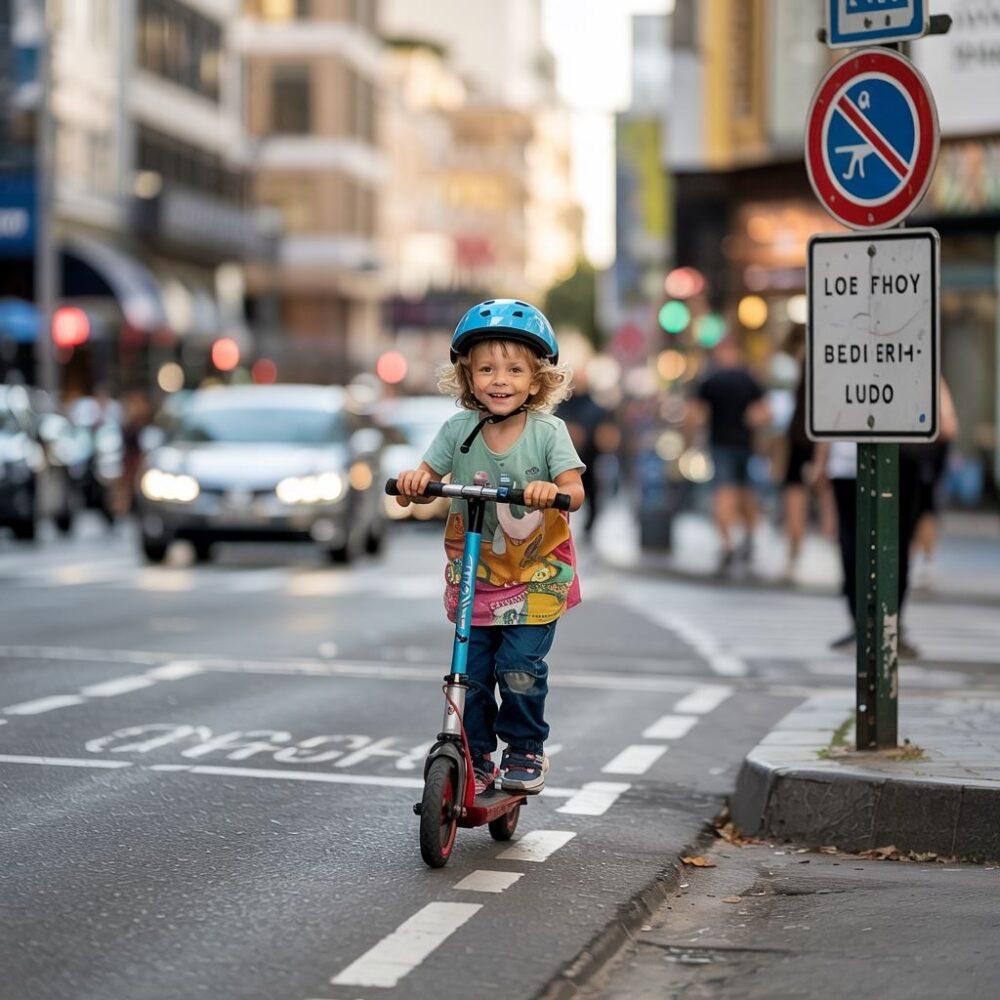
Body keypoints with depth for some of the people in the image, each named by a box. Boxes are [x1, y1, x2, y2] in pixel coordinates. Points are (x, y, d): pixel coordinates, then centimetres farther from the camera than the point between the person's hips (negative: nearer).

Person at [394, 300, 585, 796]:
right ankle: (475, 759, 18)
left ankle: (525, 751, 12)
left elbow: (575, 490, -18)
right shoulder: (458, 431, -4)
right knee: (471, 671, 0)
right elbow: (426, 479, -2)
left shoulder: (548, 432, -9)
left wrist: (551, 491, -40)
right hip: (473, 573, 2)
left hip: (536, 575, -2)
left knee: (520, 666, -11)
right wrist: (414, 482, -26)